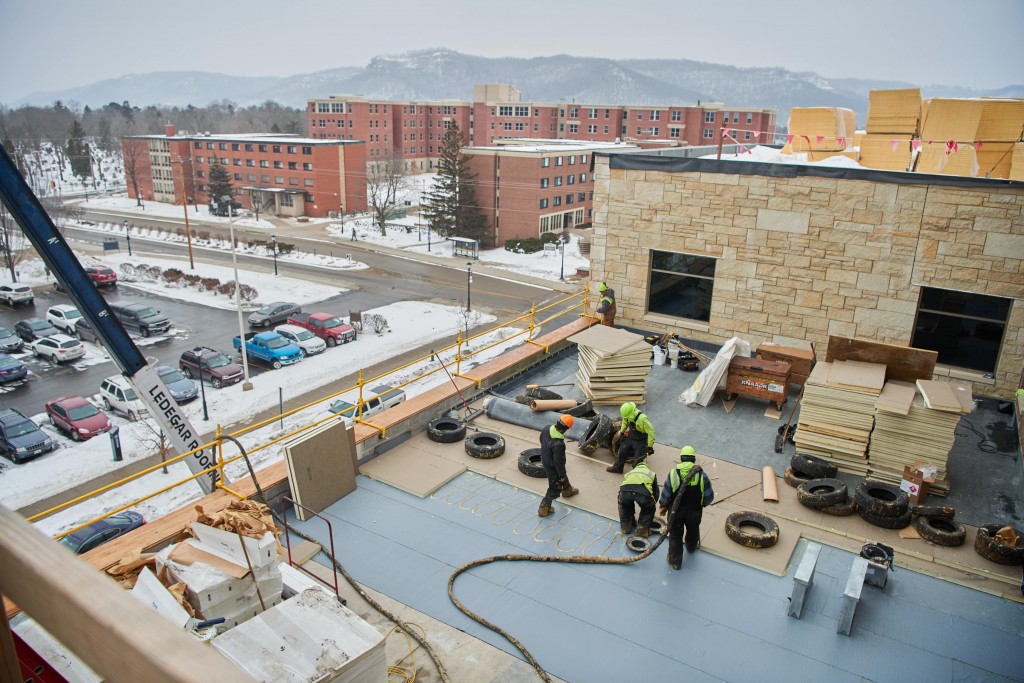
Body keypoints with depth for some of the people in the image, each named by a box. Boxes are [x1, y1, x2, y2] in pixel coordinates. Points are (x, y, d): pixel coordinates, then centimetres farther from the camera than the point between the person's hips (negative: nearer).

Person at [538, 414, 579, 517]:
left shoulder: (546, 430, -18)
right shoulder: (558, 444, -41)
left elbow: (541, 441, 4)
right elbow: (558, 462, -29)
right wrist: (562, 475, -11)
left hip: (545, 461, 8)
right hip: (553, 468, -8)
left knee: (563, 477, 34)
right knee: (554, 489, 16)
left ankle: (568, 491, 62)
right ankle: (543, 510, 32)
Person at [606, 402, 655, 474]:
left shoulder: (642, 419, -36)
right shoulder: (627, 415, -15)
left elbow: (651, 433, -30)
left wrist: (650, 447, -25)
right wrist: (622, 431, 23)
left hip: (640, 442, -7)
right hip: (630, 437, 7)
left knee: (637, 460, -4)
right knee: (621, 452, 17)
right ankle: (617, 468, 38)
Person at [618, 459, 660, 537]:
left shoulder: (629, 472, 44)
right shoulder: (652, 473, 39)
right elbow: (656, 493, 42)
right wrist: (653, 503, 63)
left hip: (625, 489, 2)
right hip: (643, 492, -2)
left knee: (624, 504, 38)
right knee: (649, 509, 32)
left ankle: (625, 527, 34)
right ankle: (642, 529, 22)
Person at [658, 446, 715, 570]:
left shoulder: (673, 473, -16)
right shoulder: (701, 475, -14)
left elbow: (665, 494, -8)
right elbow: (709, 496, -6)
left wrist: (663, 506, 9)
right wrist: (702, 504, 15)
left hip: (676, 510, -2)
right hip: (694, 511, 2)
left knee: (675, 534, 13)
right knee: (693, 531, 29)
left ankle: (675, 561, 22)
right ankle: (691, 547, 56)